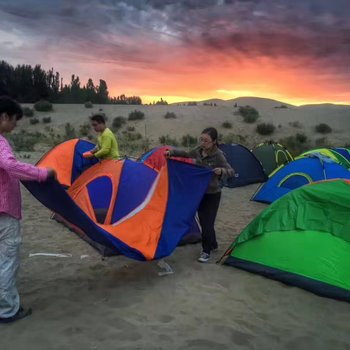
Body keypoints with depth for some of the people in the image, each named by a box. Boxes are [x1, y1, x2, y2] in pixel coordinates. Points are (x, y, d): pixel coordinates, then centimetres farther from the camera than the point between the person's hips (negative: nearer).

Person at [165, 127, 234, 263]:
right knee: (204, 222, 16)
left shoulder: (218, 155, -20)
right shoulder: (198, 151, -2)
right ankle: (213, 245, 36)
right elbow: (186, 155, 15)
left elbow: (231, 171, -21)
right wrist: (171, 152, 2)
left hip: (212, 194, -6)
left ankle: (206, 251, 16)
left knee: (207, 223, -2)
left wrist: (221, 171, -42)